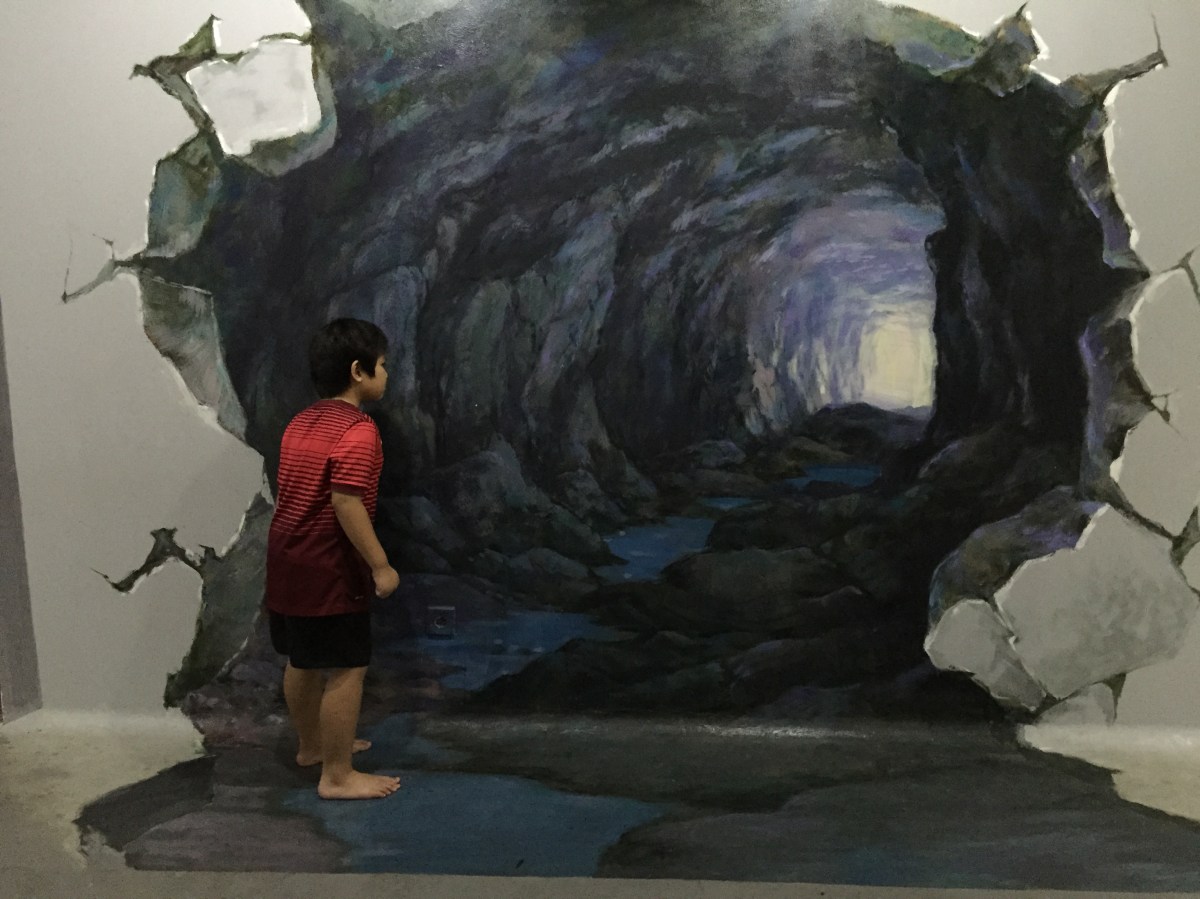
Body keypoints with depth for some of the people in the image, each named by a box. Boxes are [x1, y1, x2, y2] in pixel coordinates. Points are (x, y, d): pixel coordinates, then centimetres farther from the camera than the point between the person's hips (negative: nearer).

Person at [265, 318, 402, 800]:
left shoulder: (301, 423, 10)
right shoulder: (358, 431, -19)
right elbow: (346, 503, -26)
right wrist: (380, 565, -20)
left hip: (288, 560, 10)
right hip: (329, 568, -9)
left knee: (303, 660, 21)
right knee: (346, 669, 1)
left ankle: (311, 744, 39)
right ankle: (338, 776, 10)